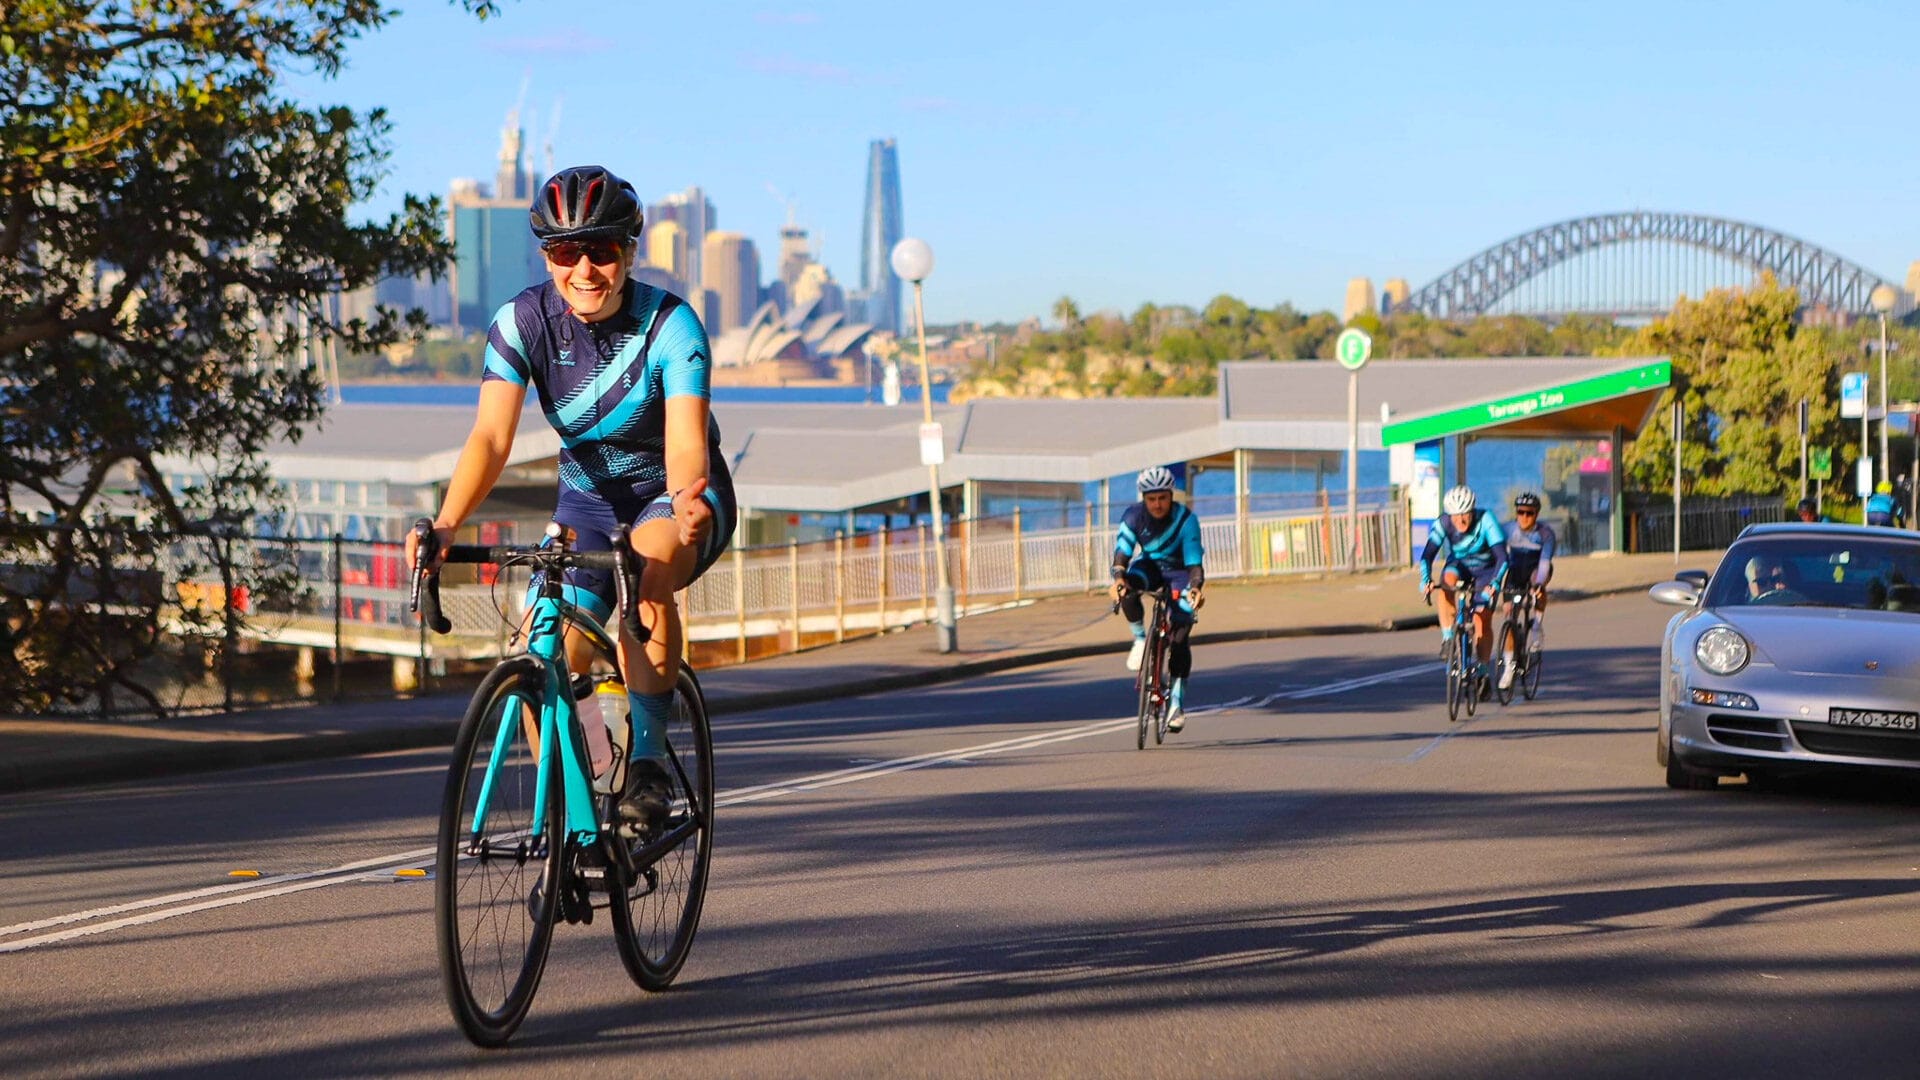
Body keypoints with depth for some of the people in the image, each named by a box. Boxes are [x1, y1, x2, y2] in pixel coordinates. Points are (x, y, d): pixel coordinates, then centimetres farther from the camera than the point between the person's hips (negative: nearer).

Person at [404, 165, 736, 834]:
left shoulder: (669, 323, -24)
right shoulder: (522, 322, -17)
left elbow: (686, 441, -35)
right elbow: (491, 437, -28)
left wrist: (687, 497, -59)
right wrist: (447, 523, -46)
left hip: (674, 493, -3)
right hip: (587, 498, 3)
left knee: (648, 568, -37)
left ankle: (649, 755, -24)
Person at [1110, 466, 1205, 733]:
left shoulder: (1186, 519, -25)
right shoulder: (1133, 516, -19)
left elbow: (1194, 561, -30)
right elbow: (1122, 551, -25)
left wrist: (1195, 587, -49)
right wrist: (1118, 577, -46)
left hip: (1179, 571, -2)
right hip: (1149, 565, 2)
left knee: (1179, 638, -14)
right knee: (1128, 590, -35)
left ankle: (1177, 701, -2)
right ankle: (1140, 639, -10)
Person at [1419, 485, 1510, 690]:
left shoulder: (1485, 521, -30)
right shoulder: (1443, 523, -24)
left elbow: (1502, 557, -34)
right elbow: (1427, 554, -30)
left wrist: (1494, 583, -49)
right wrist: (1425, 580, -47)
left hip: (1485, 570, -1)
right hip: (1458, 565, 1)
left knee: (1483, 622, -7)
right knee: (1448, 580, -34)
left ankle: (1482, 671, 11)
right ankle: (1447, 638, -28)